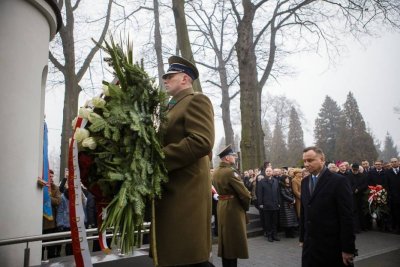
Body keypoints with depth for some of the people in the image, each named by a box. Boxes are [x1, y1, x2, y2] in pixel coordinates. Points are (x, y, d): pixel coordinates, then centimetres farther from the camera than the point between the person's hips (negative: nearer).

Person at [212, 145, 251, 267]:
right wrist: (246, 206, -3)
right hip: (233, 208, -9)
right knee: (234, 238, 2)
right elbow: (244, 193, -19)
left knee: (225, 237, 17)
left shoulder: (216, 172, 8)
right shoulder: (231, 171, -19)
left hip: (222, 206, 9)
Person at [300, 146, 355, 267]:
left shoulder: (339, 181, -12)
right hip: (310, 244, 5)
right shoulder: (305, 182, 7)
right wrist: (302, 238, 12)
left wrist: (348, 248, -13)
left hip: (332, 245, -5)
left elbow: (347, 216, -13)